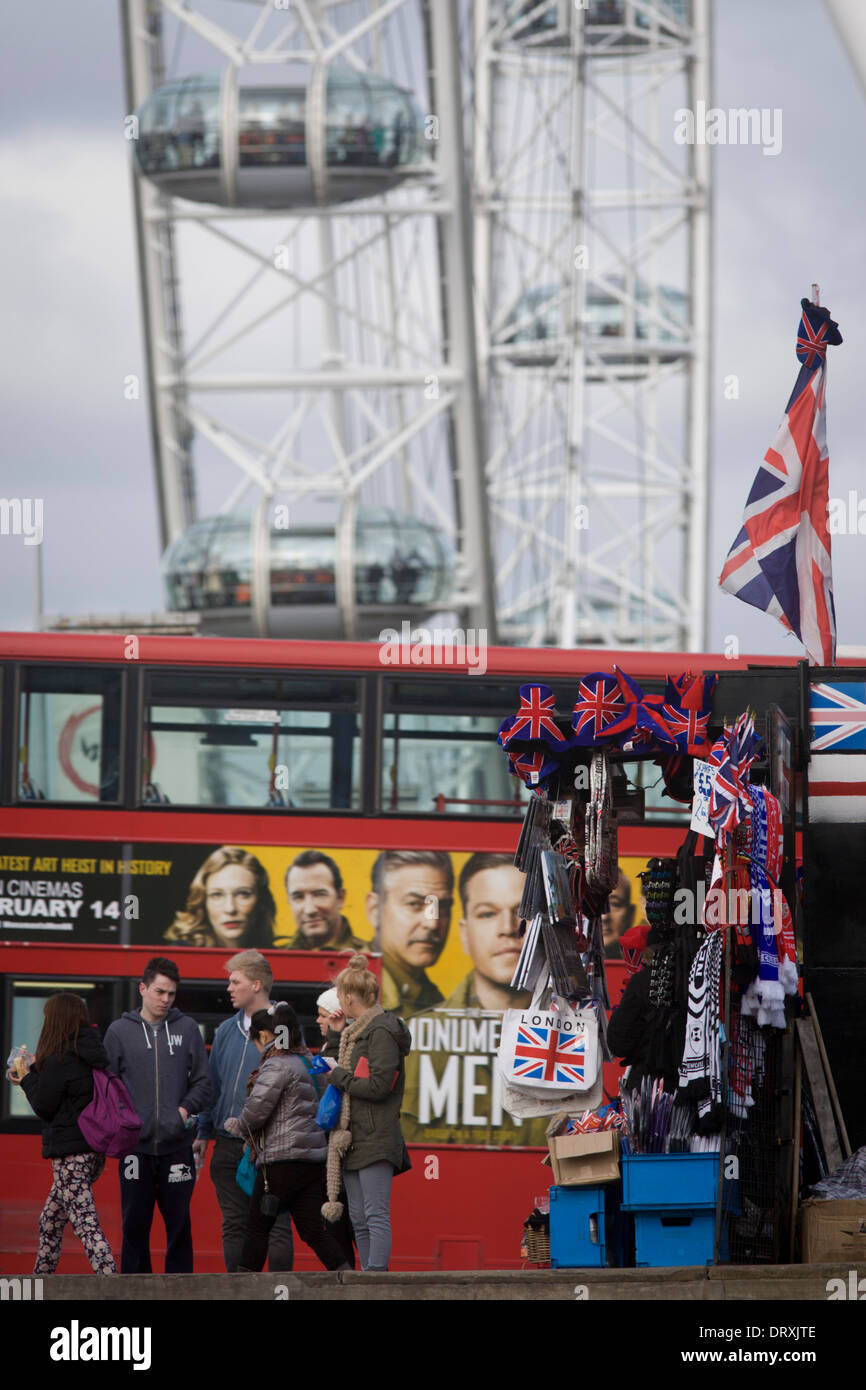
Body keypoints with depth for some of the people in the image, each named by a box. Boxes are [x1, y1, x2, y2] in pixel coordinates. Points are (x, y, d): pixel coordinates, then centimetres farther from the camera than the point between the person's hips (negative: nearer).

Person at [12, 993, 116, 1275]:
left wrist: (27, 1077, 6)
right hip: (96, 1148, 9)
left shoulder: (59, 1059, -15)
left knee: (85, 1222, -12)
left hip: (70, 1150, -9)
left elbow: (44, 1107, -9)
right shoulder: (91, 1054, 9)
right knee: (50, 1222, 20)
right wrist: (32, 1074, 20)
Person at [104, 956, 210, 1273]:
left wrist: (185, 1109, -5)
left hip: (177, 1145, 1)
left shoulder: (187, 1029, 8)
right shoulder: (120, 1031, 5)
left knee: (179, 1226, 3)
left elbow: (202, 1082, 11)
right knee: (135, 1225, 3)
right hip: (135, 1145, -1)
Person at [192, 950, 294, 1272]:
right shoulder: (227, 1031, 14)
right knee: (234, 1225, 8)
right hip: (228, 1145, 6)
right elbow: (212, 1084, 19)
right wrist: (203, 1133, 15)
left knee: (276, 1225, -4)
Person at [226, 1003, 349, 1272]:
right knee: (313, 1230, 5)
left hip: (282, 1160, -8)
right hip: (314, 1158, 8)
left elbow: (256, 1111, -15)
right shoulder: (305, 1061, 16)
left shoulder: (276, 1066, -11)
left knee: (258, 1227, 2)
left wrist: (236, 1125, 7)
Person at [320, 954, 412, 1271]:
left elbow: (378, 1086, -19)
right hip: (353, 1138, 10)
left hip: (376, 1138, -10)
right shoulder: (355, 1032, 18)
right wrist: (335, 1035, 15)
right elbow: (329, 1071, 23)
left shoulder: (382, 1032, -10)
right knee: (359, 1218, 9)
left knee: (376, 1214, -13)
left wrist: (340, 1077, -7)